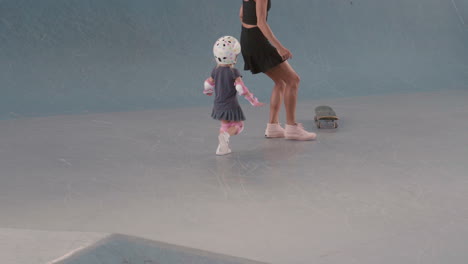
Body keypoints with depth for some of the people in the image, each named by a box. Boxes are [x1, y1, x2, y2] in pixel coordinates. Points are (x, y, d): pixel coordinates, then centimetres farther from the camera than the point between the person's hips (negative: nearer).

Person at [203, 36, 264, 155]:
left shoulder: (215, 71, 0)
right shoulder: (234, 72, -17)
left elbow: (209, 84, 14)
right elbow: (241, 88, -22)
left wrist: (207, 91, 38)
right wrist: (253, 100, -15)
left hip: (218, 105, 5)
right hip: (231, 105, -5)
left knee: (225, 124, 22)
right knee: (238, 125, 8)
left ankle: (223, 145, 3)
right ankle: (225, 135, -22)